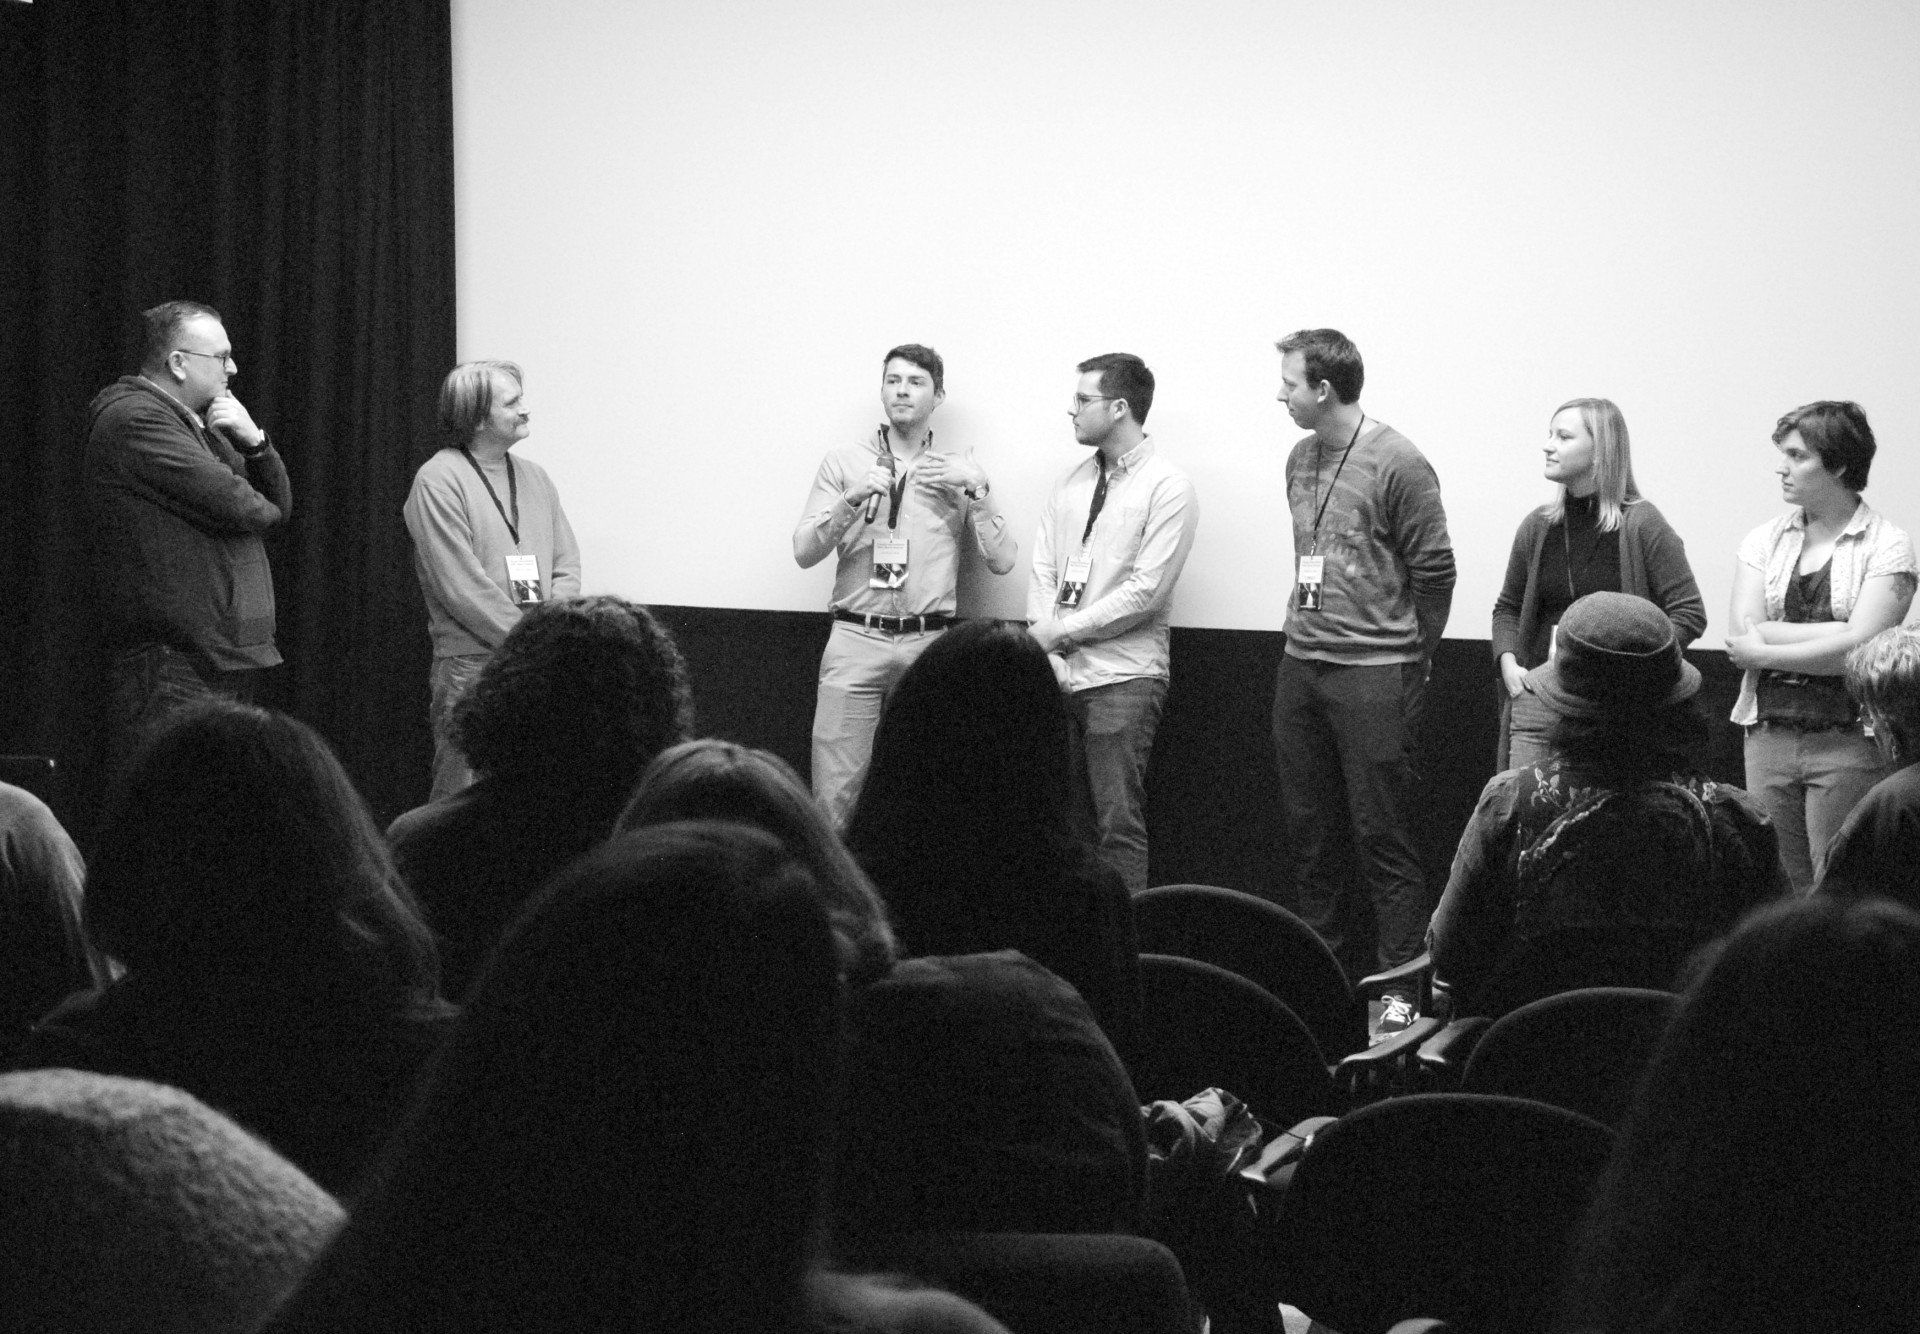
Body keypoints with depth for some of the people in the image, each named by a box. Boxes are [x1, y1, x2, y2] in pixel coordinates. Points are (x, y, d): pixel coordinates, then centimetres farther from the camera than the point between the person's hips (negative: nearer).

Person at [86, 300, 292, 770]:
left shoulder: (199, 426, 22)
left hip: (226, 660, 10)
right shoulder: (134, 419, -11)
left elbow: (280, 502, 19)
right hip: (173, 669, -10)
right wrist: (263, 509, 5)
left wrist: (255, 442, 1)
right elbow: (230, 502, -19)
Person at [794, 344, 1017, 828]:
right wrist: (852, 498, -12)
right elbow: (804, 552, 2)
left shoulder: (960, 471, 12)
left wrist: (977, 490, -6)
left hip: (928, 643, 1)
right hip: (856, 641, -1)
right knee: (836, 788, -7)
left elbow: (1002, 561, 4)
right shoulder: (844, 463, 9)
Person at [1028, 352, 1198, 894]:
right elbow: (1043, 571, 9)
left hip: (1123, 677, -6)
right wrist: (1046, 651, -6)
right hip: (1060, 675, 6)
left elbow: (1145, 591, -12)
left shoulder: (1168, 488, -6)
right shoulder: (1072, 483, 14)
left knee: (1118, 825, -7)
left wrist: (1060, 632, -10)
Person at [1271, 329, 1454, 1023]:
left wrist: (1411, 659, 1)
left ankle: (1400, 982, 2)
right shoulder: (1301, 459, 11)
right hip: (1300, 666, 7)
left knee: (1383, 836, -4)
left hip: (1374, 673, -7)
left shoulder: (1398, 465, -12)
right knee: (1307, 830, 11)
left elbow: (1434, 569, -7)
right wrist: (1310, 627, 16)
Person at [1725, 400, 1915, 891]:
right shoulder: (1765, 541, 9)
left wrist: (1763, 653, -6)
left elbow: (1859, 648, -14)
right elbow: (1745, 628, -4)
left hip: (1849, 743, -4)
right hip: (1770, 735, 4)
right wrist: (1847, 631, -11)